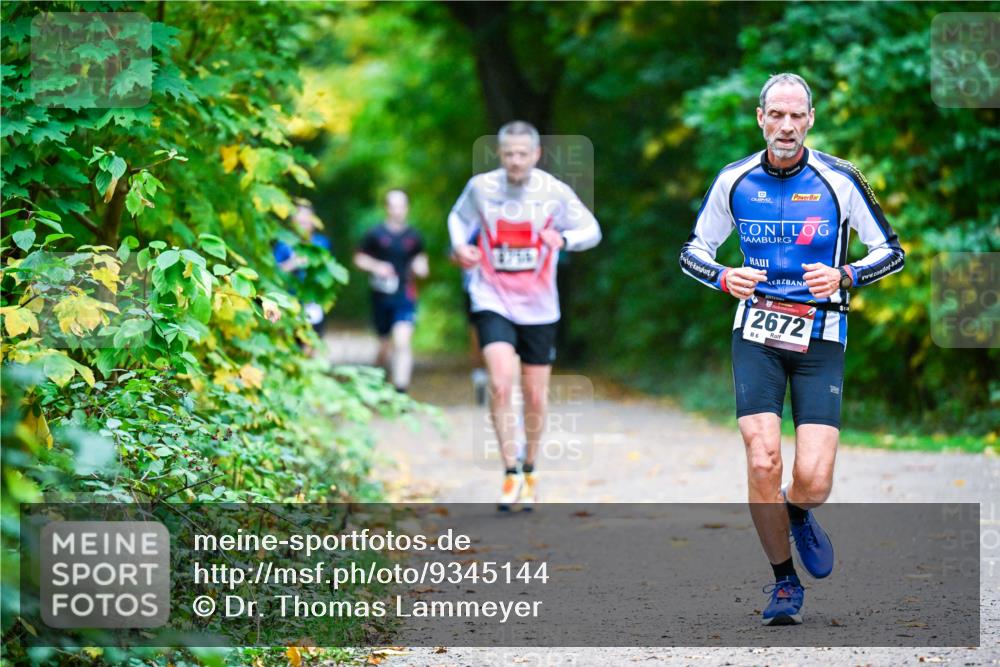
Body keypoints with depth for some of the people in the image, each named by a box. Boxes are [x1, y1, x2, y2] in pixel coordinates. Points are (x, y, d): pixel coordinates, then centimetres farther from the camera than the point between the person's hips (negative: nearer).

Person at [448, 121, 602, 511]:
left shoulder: (554, 192, -6)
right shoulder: (481, 187, -4)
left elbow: (592, 231, 2)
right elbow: (459, 216, 16)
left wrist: (564, 239, -20)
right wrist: (459, 245, -6)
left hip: (539, 308, 1)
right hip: (493, 302, -1)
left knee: (535, 397, 8)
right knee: (500, 385, -20)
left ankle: (530, 472, 30)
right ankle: (510, 474, -12)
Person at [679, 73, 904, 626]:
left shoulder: (839, 180, -3)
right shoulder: (734, 180, 2)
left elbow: (891, 252, 3)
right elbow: (692, 251, 13)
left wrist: (843, 277, -15)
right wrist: (724, 278, -9)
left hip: (820, 338, -1)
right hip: (756, 334, 1)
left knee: (813, 483, -11)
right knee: (763, 462, -14)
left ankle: (796, 513, 28)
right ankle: (784, 581, 7)